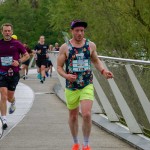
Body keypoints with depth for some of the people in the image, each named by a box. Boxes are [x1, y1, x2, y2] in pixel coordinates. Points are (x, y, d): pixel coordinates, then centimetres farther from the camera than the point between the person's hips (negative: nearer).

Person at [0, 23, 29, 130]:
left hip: (14, 74, 0)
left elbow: (27, 55, 5)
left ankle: (13, 103, 47)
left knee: (10, 97, 8)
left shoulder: (17, 44, -2)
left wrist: (19, 61, -11)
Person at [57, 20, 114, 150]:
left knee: (87, 114, -16)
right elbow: (59, 67, -1)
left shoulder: (91, 45, 1)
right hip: (71, 87, 0)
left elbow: (96, 60, 17)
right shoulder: (65, 47, -4)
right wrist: (66, 76, -21)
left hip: (87, 86, 0)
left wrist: (103, 71, -1)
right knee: (73, 116, 13)